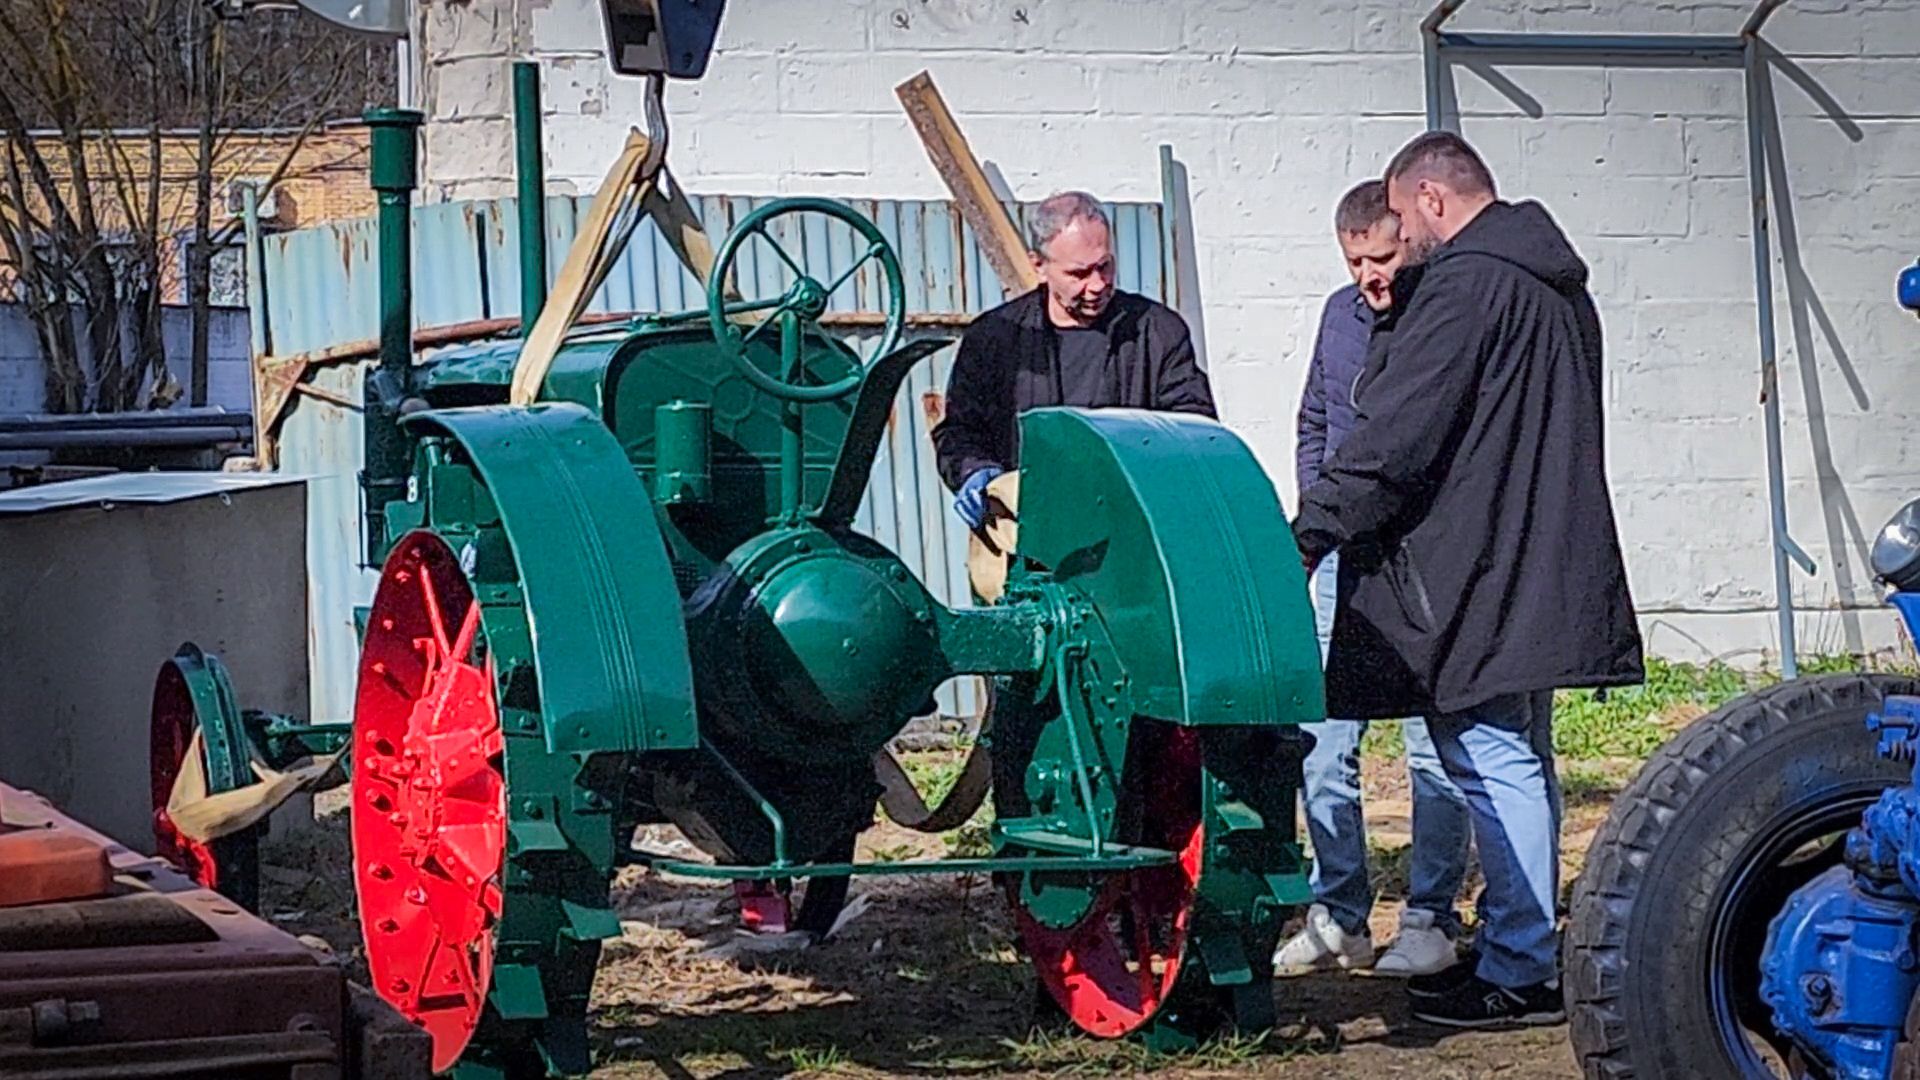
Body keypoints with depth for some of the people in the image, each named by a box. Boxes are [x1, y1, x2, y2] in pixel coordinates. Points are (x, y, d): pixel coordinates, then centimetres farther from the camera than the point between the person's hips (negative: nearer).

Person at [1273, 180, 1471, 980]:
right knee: (1323, 746, 4)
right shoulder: (1341, 314, 12)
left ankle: (1431, 918, 10)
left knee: (1434, 749, 1)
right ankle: (1338, 918, 13)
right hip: (1344, 562, 6)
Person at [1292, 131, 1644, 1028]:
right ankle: (1520, 946, 22)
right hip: (1544, 573, 10)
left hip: (1478, 576, -10)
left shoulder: (1463, 284, -14)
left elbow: (1394, 436, -19)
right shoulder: (1554, 284, 18)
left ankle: (1519, 970, -7)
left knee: (1493, 761, -8)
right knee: (1519, 763, 15)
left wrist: (1313, 530, -14)